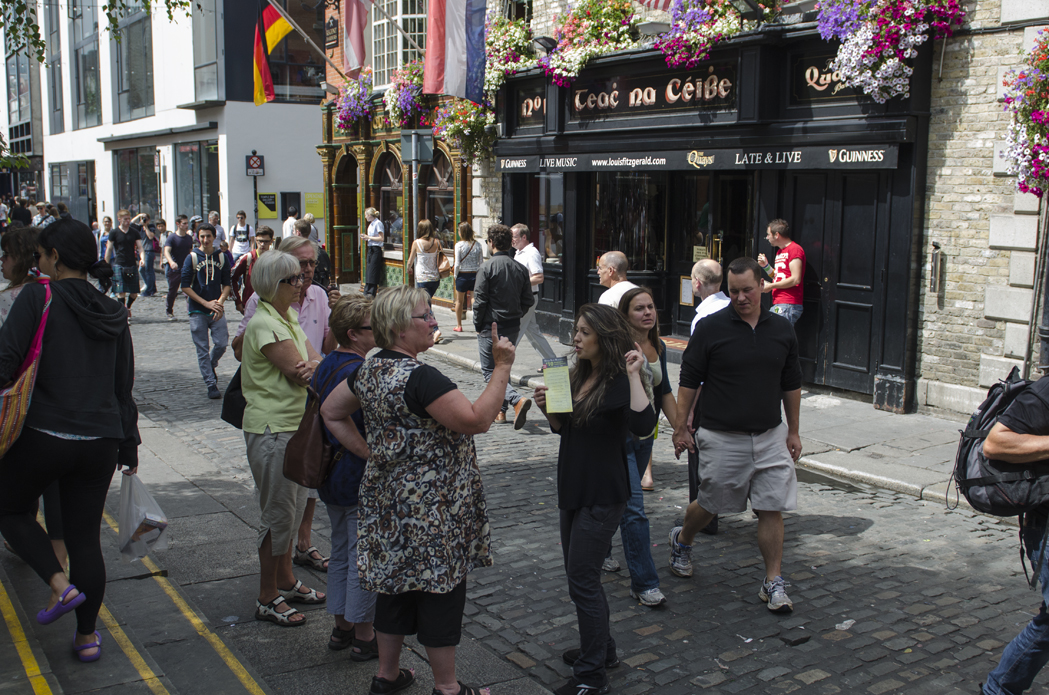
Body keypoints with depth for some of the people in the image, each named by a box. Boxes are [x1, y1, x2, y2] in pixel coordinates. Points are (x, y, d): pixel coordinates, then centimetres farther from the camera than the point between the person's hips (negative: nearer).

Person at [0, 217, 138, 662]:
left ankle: (60, 584, 3)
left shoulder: (39, 296, -7)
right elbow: (125, 387, 13)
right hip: (100, 440, 5)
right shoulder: (113, 313, 8)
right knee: (85, 534, 13)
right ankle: (87, 636, 21)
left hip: (44, 434, -5)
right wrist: (129, 445, 20)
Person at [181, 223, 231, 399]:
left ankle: (210, 366, 26)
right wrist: (206, 303, -10)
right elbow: (185, 286, -3)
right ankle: (211, 385, 7)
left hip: (217, 309, 2)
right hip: (197, 311, -2)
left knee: (221, 344, -5)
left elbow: (227, 284, 7)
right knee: (202, 350, 0)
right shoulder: (192, 257, -1)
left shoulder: (221, 257, 6)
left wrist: (220, 302, -11)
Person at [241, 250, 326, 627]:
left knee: (294, 507, 19)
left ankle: (286, 581, 34)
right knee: (278, 515, -1)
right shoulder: (264, 323, -18)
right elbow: (297, 373, -22)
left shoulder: (288, 317, 12)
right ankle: (268, 599, 12)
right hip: (271, 429, -10)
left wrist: (313, 366, -19)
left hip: (295, 423, 10)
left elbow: (314, 360, 4)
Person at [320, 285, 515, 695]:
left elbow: (332, 412, 16)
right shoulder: (420, 377, -24)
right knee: (439, 587, 5)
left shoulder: (371, 369, 5)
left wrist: (370, 453, 12)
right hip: (430, 509, -9)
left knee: (397, 583, 19)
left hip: (389, 500, 9)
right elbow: (477, 420, -26)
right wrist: (502, 367, -20)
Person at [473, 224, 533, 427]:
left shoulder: (487, 268, -14)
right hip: (513, 327, 6)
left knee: (490, 371, -1)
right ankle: (500, 411, 22)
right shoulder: (520, 268, 3)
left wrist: (478, 326, -1)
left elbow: (480, 301, -14)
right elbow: (528, 300, 6)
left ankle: (517, 400, -22)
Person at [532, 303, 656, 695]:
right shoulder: (578, 376, 7)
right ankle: (601, 649, 36)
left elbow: (643, 425, -35)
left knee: (582, 579, -4)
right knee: (579, 575, 18)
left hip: (603, 495, -9)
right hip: (574, 488, 9)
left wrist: (634, 375, -34)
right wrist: (547, 408, -1)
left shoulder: (619, 382, -17)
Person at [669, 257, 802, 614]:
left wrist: (793, 431, 14)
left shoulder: (782, 330, 4)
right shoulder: (710, 328, -7)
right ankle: (681, 540, 40)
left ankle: (773, 583, 13)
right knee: (710, 504, 11)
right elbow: (689, 381, -3)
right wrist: (680, 428, -3)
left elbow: (791, 384, 13)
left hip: (770, 437, 3)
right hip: (722, 438, -3)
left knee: (772, 509, 2)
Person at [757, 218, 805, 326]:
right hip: (778, 305, 9)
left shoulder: (794, 249, -8)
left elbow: (796, 279, -17)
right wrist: (766, 266, 12)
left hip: (789, 305, -9)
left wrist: (771, 286, -10)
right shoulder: (780, 252, 23)